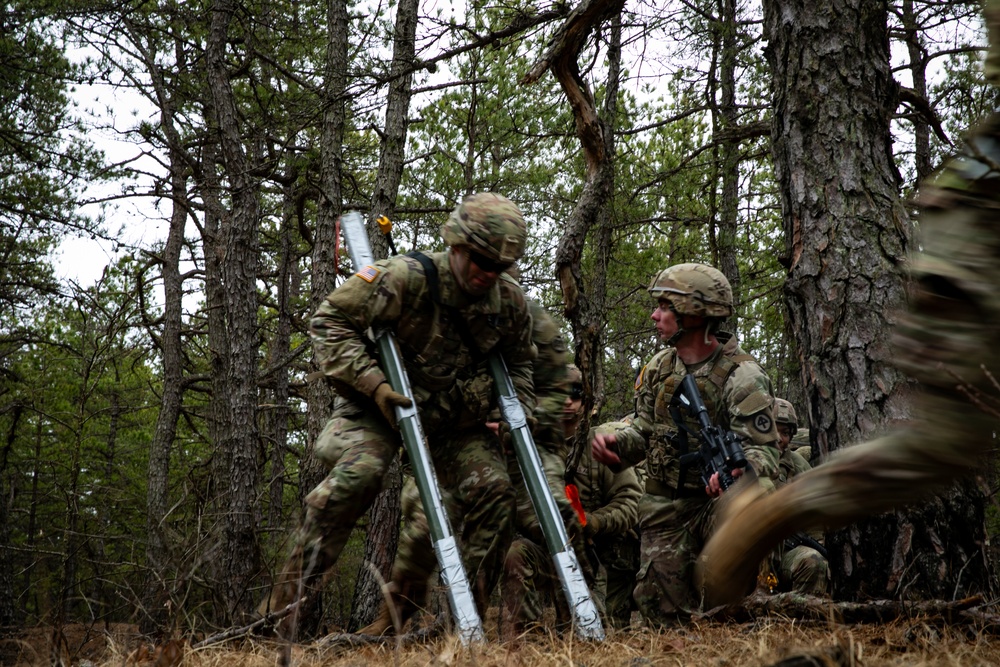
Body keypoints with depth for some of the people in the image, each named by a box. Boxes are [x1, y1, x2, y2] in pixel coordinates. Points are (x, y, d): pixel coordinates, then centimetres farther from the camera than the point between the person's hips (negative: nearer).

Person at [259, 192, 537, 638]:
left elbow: (518, 364, 15)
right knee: (357, 473, -30)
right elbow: (329, 322, -21)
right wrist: (372, 383, -29)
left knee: (493, 490, -13)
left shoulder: (510, 304, -6)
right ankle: (285, 607, -23)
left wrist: (519, 413, -2)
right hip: (381, 403, -5)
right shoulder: (407, 279, -23)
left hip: (455, 415, 5)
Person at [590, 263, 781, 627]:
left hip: (715, 500, -4)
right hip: (664, 507, 4)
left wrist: (735, 470, -42)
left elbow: (764, 451, -20)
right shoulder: (658, 367, 5)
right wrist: (614, 440, -9)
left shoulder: (742, 376, -15)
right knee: (663, 615, -2)